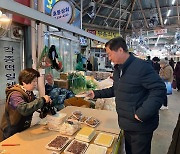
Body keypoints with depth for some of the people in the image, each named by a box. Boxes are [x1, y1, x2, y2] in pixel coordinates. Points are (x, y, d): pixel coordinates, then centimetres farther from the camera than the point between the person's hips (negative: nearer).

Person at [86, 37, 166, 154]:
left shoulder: (141, 66, -23)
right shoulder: (118, 69, 6)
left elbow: (159, 90, -24)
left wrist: (143, 113, -28)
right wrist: (97, 94, 9)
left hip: (140, 126, -8)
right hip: (127, 124, 8)